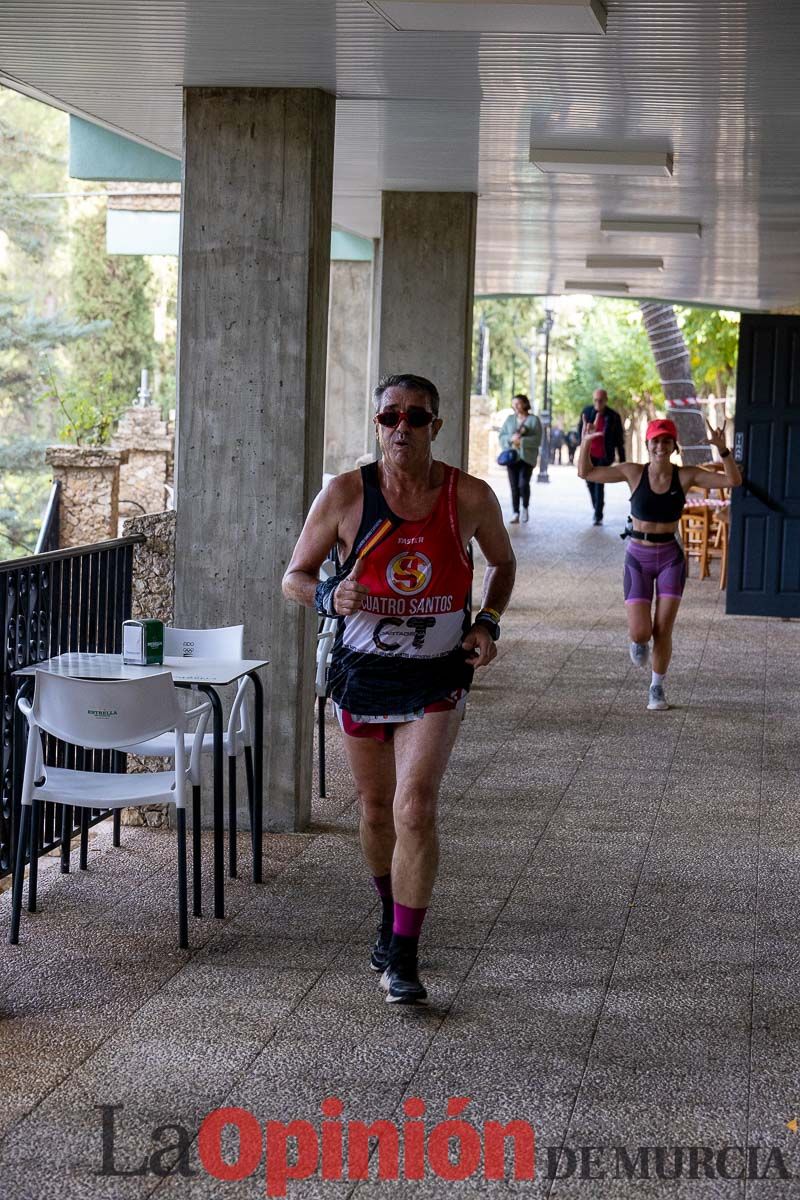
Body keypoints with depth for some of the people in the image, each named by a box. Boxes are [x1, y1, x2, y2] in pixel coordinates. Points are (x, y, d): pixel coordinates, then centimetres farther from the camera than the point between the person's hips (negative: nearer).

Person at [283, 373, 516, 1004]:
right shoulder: (345, 495, -8)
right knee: (377, 810, 16)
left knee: (415, 808, -17)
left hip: (437, 679, -2)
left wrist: (488, 622, -4)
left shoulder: (471, 497, -7)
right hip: (362, 674, 2)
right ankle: (391, 915, 42)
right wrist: (329, 596, -23)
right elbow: (294, 577, -1)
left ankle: (402, 957, -10)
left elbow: (503, 563, 13)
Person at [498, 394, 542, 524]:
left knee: (523, 484, -14)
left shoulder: (534, 420, 0)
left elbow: (537, 440, -7)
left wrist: (521, 441, -18)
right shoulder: (510, 419, 11)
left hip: (526, 457, -3)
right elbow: (501, 436, 8)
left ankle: (525, 508, 11)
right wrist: (511, 438, -12)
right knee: (514, 486, 0)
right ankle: (516, 514, 3)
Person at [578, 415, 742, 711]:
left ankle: (657, 688, 22)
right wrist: (586, 443, -16)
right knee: (640, 632, -9)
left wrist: (723, 450, -24)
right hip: (638, 557, 0)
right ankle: (638, 641, 31)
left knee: (663, 630, 1)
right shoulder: (634, 473, -5)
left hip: (670, 557, 1)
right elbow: (586, 473, -1)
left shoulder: (686, 476, -5)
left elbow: (733, 480, -10)